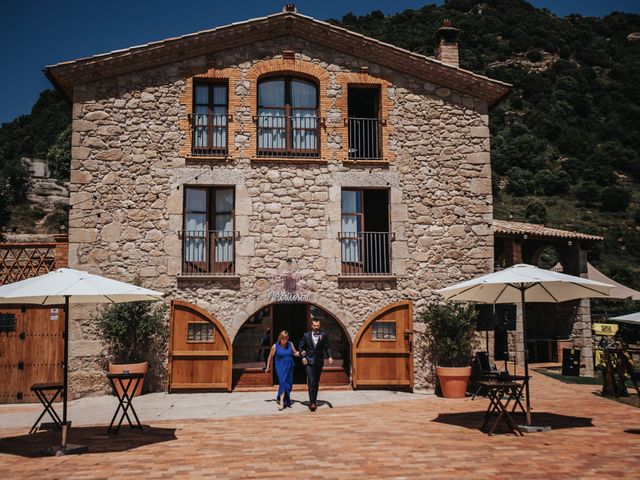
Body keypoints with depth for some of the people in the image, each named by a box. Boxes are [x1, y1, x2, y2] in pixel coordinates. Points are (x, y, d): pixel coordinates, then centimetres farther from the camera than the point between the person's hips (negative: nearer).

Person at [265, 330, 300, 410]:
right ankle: (281, 402, -15)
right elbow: (270, 357, 3)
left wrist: (300, 353, -10)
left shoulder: (290, 344, 0)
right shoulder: (275, 346, -7)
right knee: (282, 383, -14)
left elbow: (295, 353, 12)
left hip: (289, 367, 4)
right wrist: (268, 367, 10)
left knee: (289, 384, 9)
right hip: (280, 367, -4)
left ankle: (285, 400, 29)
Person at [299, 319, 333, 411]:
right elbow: (300, 347, 9)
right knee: (311, 381, -12)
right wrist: (303, 357, -4)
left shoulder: (324, 335, 3)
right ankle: (312, 402, -16)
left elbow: (327, 347, 1)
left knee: (316, 382, 10)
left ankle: (314, 401, 21)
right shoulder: (306, 335, 3)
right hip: (309, 362, -2)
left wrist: (329, 357, -14)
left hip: (319, 362, 2)